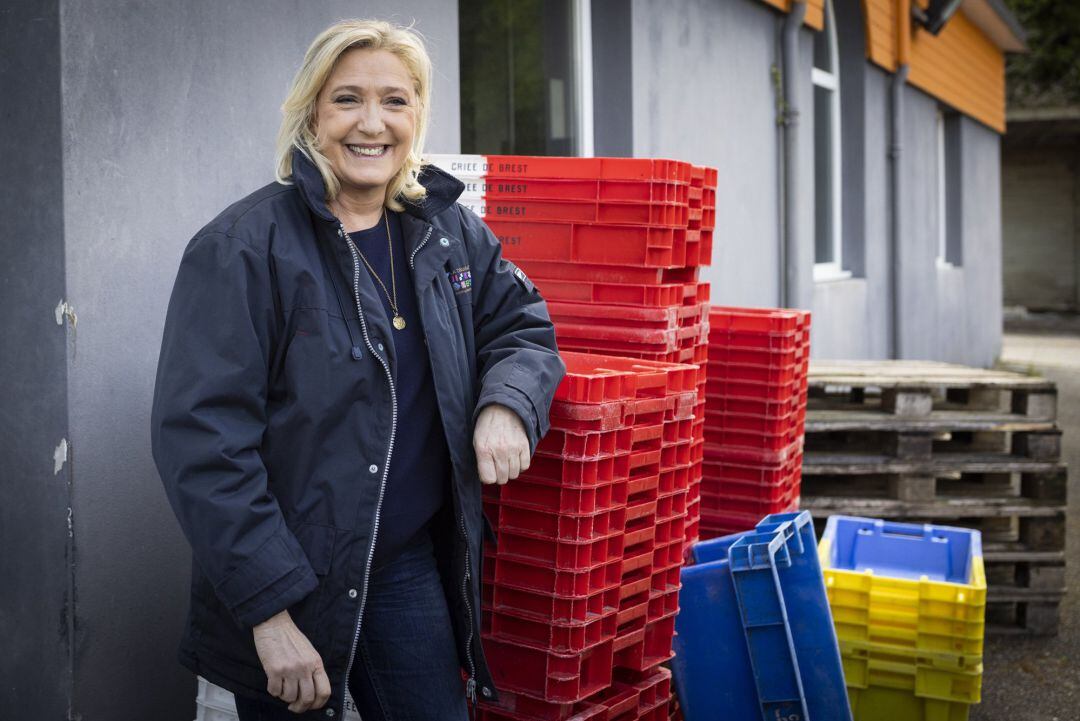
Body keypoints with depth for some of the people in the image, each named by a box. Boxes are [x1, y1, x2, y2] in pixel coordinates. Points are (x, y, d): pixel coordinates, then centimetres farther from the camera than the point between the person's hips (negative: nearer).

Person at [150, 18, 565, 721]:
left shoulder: (450, 233, 4)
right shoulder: (242, 248, -14)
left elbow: (523, 326, 15)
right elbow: (200, 438, -18)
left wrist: (507, 403, -10)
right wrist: (269, 608, -23)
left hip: (414, 564, 5)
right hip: (287, 583, -5)